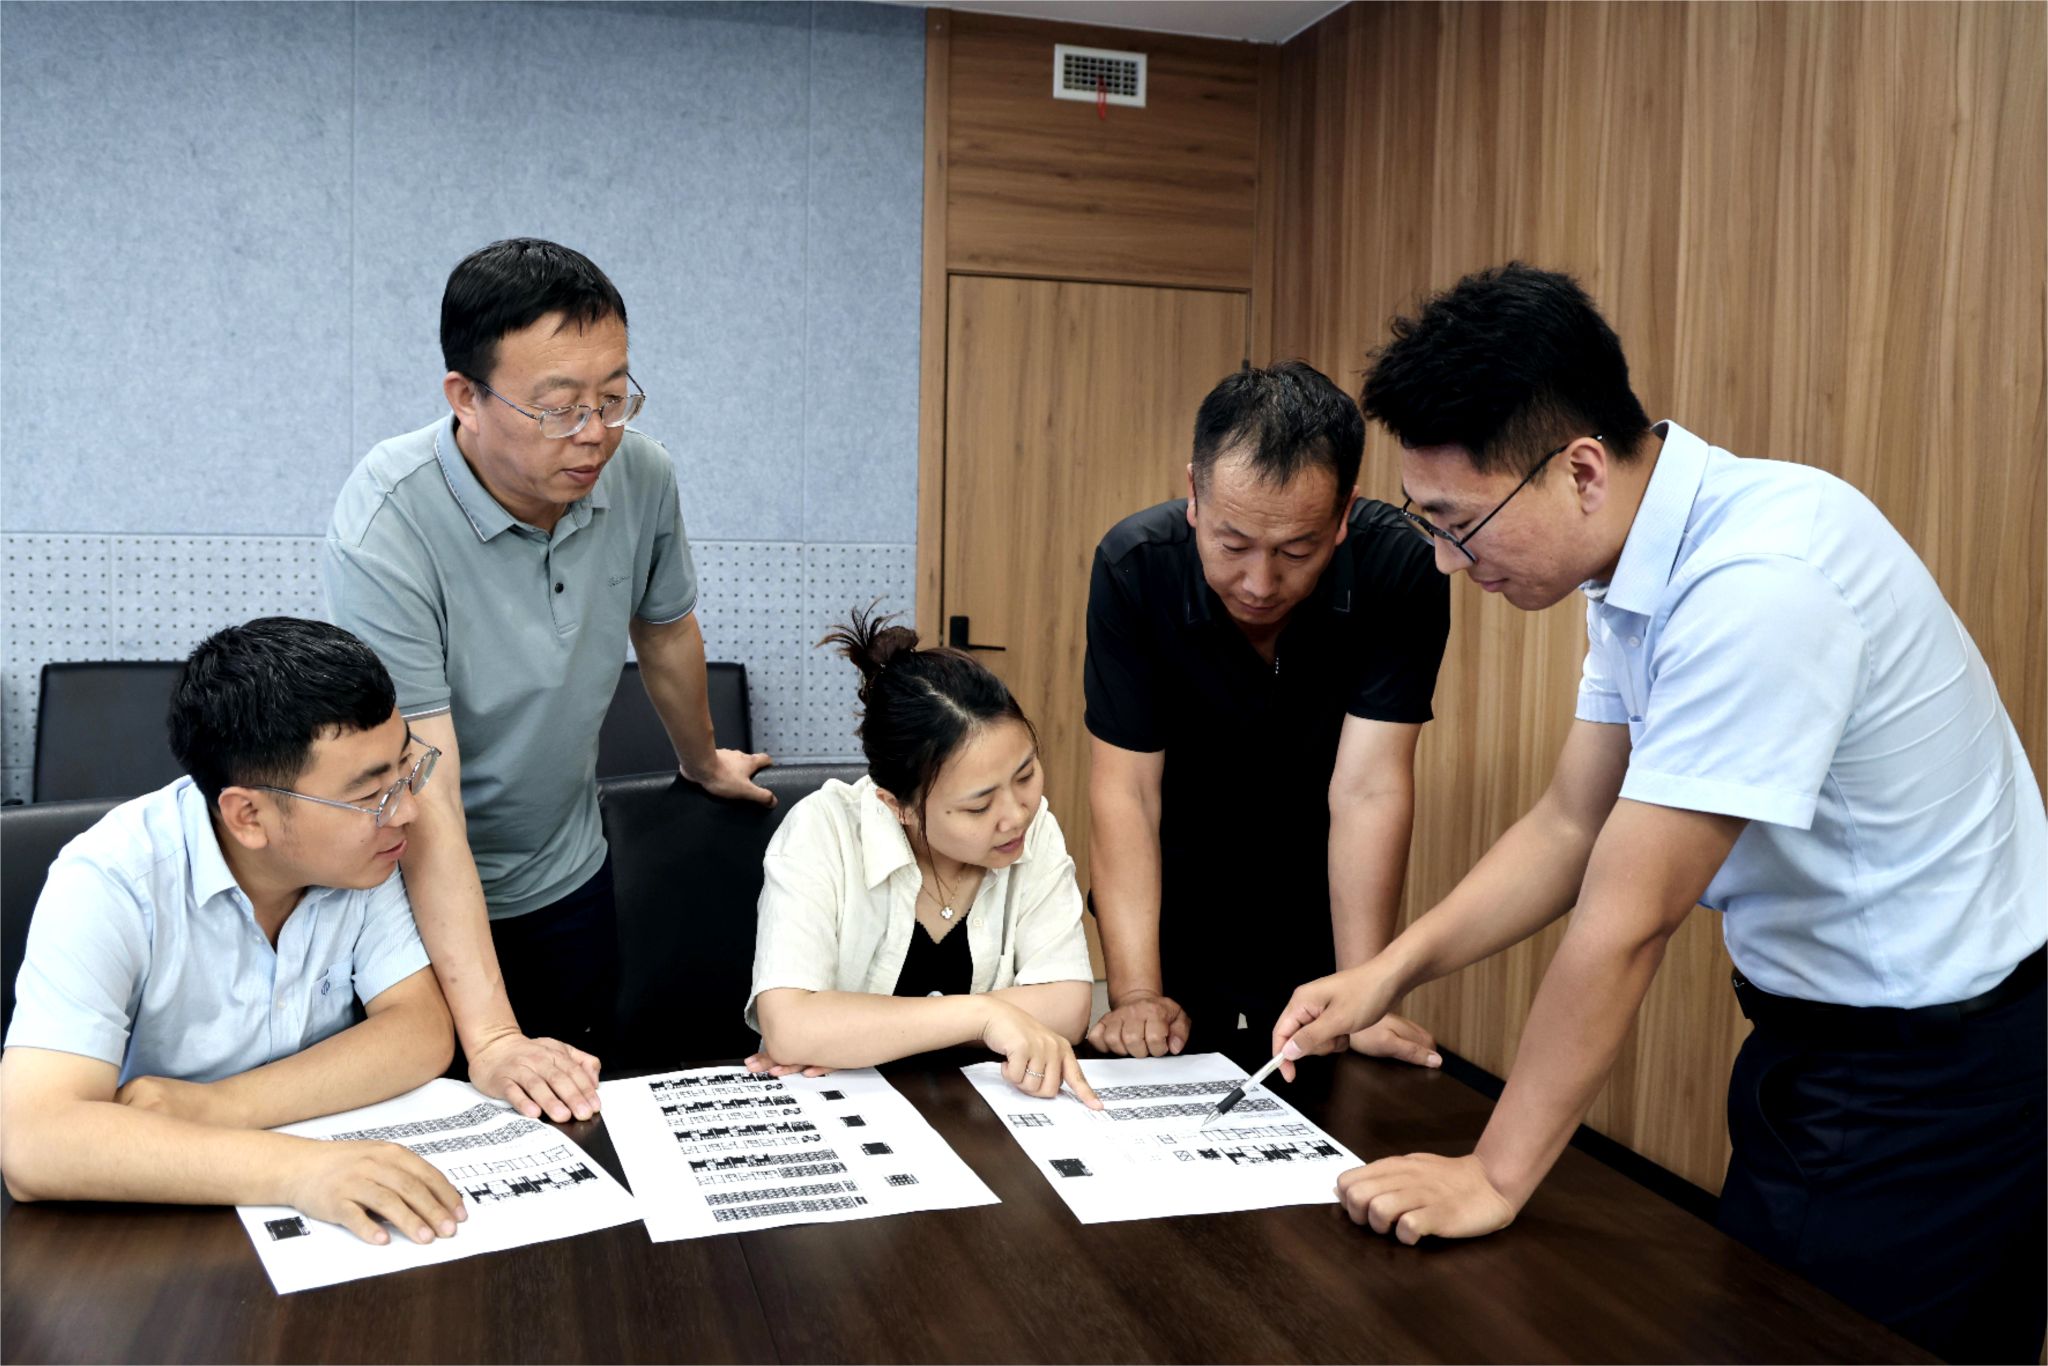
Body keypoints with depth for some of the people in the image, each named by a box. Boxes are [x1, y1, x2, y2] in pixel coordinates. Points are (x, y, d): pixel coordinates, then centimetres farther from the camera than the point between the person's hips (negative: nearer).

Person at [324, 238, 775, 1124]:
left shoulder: (641, 477, -12)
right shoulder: (385, 528, -28)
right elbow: (425, 803, -32)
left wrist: (703, 763, 26)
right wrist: (491, 1039, -36)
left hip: (569, 884, 5)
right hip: (424, 893, -4)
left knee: (584, 1115, 14)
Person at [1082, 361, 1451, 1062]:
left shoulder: (1400, 569, -26)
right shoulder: (1133, 566, -24)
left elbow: (1368, 789, -25)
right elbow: (1125, 789, -22)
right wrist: (1135, 994, -29)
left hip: (1321, 903, 1)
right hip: (1175, 900, 0)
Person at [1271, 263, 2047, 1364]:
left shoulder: (1757, 584, -31)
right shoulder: (1637, 561, -2)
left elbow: (1624, 922, -27)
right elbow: (1570, 826, 6)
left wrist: (1494, 1178, -18)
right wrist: (1386, 975, 0)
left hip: (1935, 1066, -8)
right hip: (1812, 1029, 8)